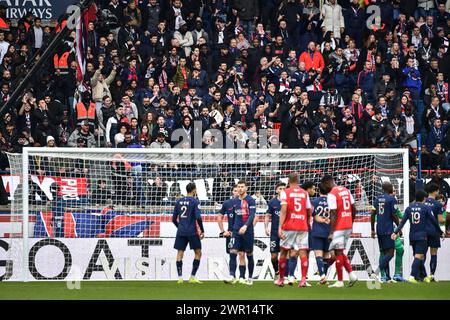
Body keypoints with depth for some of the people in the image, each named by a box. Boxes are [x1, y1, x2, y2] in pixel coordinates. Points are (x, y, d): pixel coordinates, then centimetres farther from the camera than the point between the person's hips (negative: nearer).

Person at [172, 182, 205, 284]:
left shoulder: (179, 201, 9)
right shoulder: (195, 201, -6)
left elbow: (174, 219, 12)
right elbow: (198, 217, -14)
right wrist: (202, 231, -4)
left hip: (181, 232, 5)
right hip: (192, 232, -4)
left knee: (180, 253, 6)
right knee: (198, 253, 7)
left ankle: (180, 277, -1)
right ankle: (192, 277, 3)